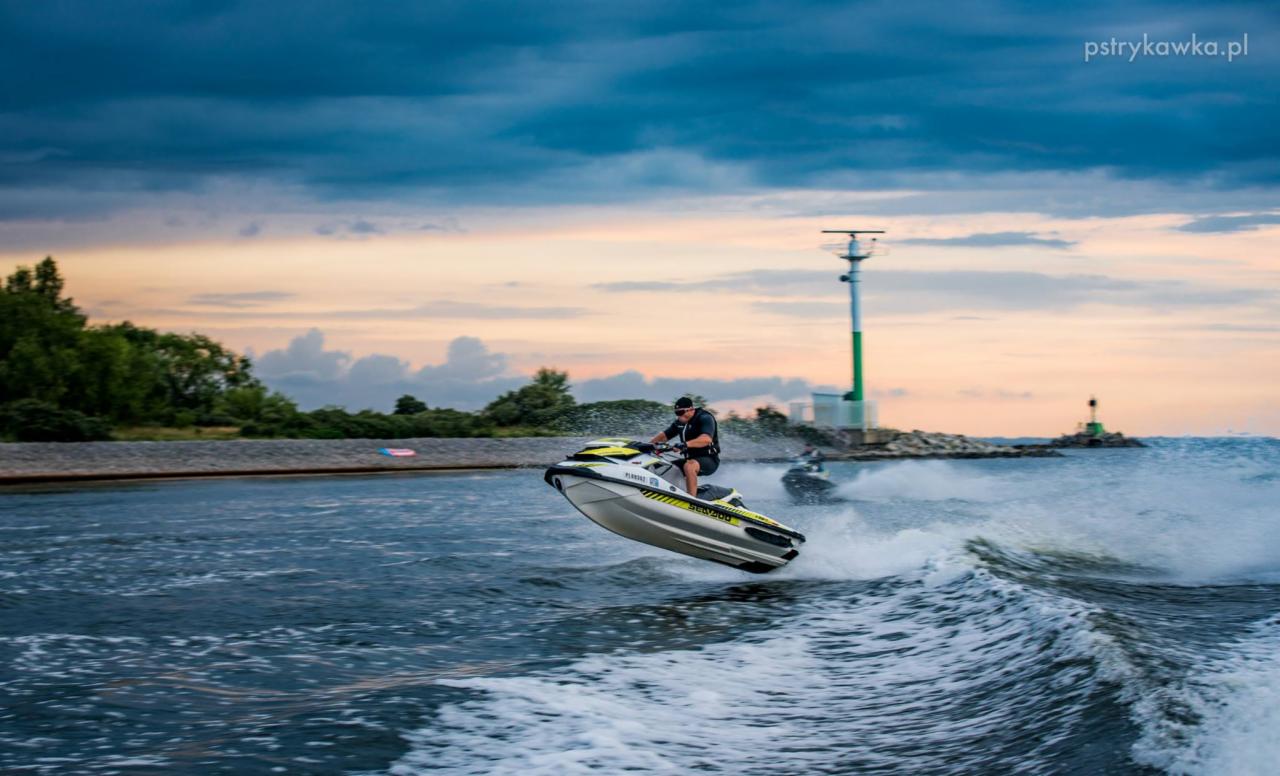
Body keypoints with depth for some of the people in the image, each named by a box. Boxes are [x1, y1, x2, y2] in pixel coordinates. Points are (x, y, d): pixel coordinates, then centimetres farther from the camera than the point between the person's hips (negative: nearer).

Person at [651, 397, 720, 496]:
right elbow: (665, 435, 18)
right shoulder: (680, 422, 10)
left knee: (688, 466, -39)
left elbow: (707, 439, -34)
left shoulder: (705, 418, -15)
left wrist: (686, 444, -47)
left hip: (709, 459, -9)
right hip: (690, 459, 9)